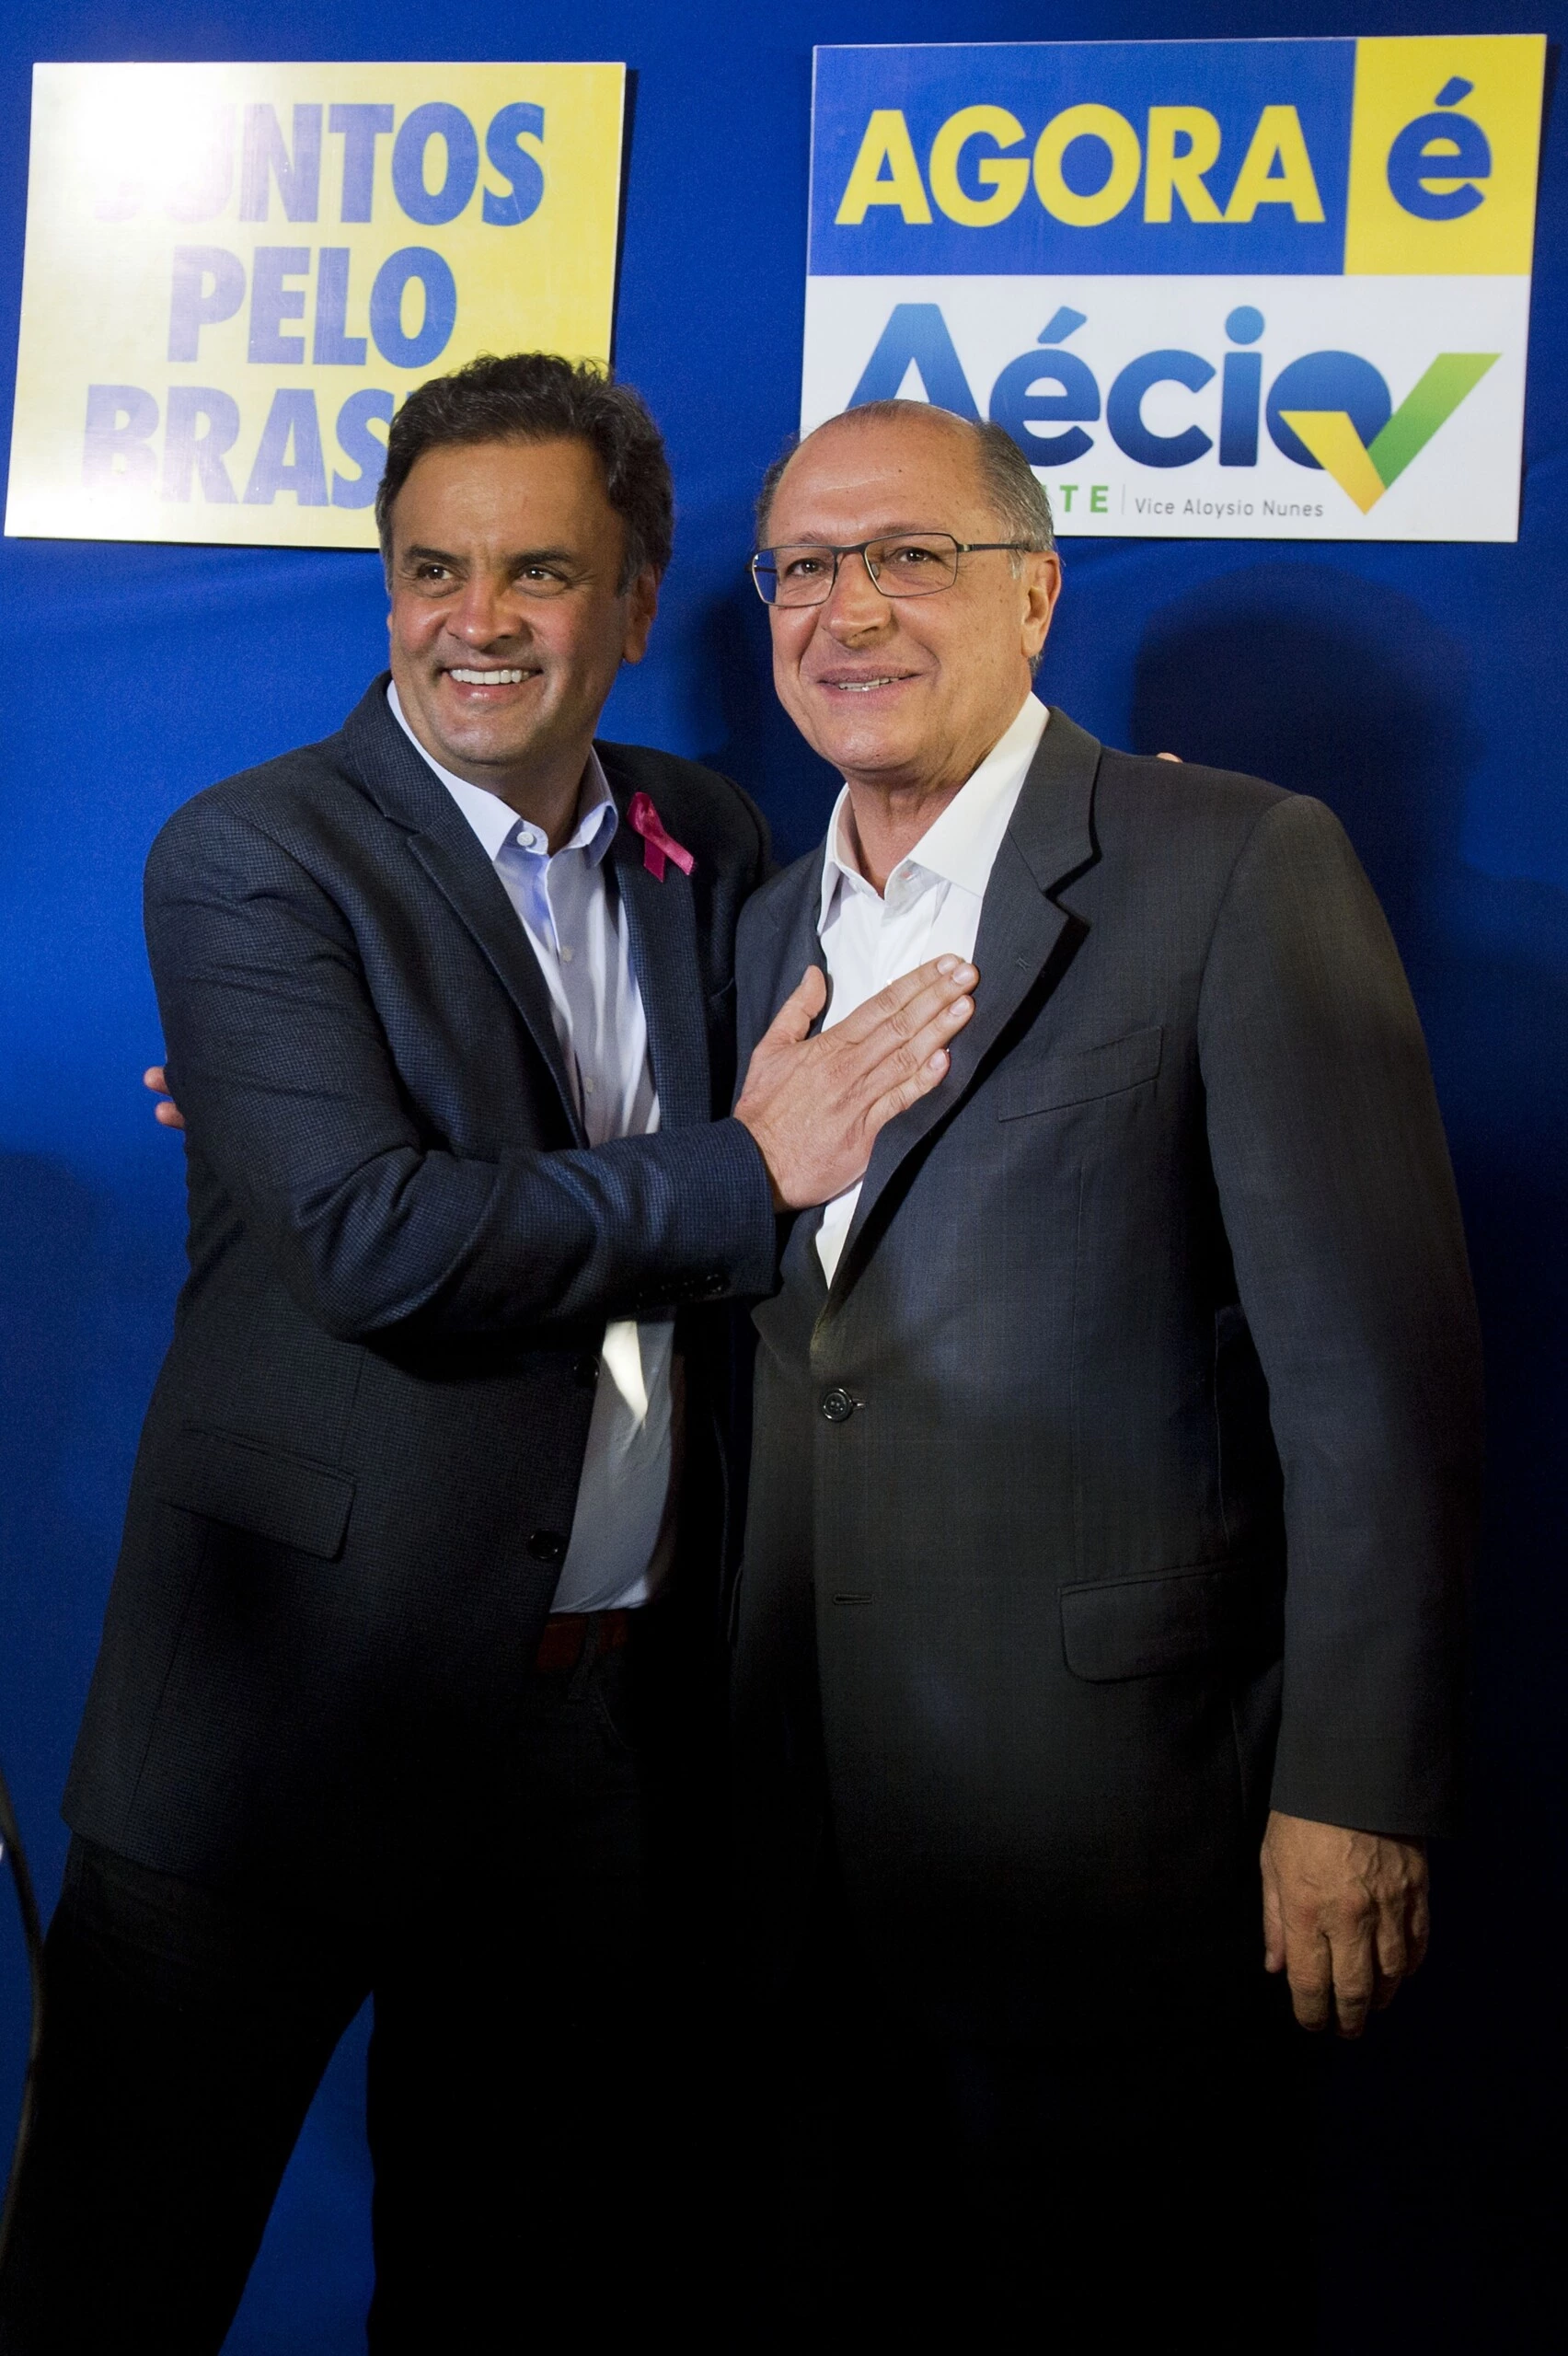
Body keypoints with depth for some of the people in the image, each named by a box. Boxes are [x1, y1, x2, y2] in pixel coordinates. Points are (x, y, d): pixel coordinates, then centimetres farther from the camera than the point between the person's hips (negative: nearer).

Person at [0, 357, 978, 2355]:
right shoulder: (251, 860, -9)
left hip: (612, 1718, 5)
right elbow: (375, 1244, -21)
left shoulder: (709, 844, 10)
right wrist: (737, 1177, -13)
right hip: (294, 1717, -5)